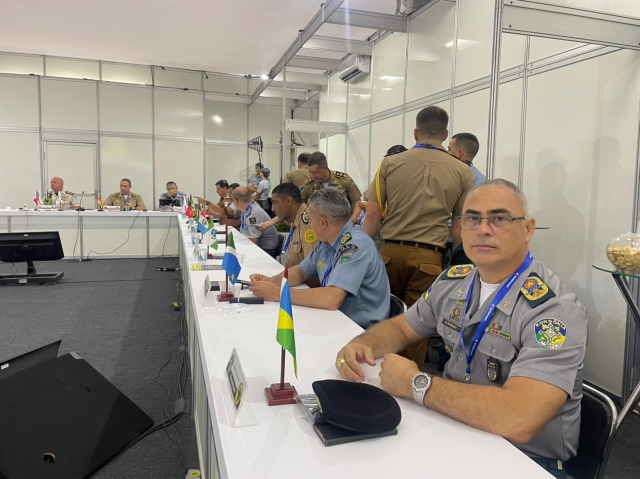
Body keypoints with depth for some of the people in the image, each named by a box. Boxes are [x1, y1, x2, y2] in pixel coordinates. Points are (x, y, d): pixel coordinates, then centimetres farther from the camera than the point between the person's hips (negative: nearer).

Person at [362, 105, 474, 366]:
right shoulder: (462, 171, 1)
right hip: (429, 257, -1)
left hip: (391, 251, 1)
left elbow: (372, 214, -1)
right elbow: (461, 226, 2)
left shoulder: (390, 163, 0)